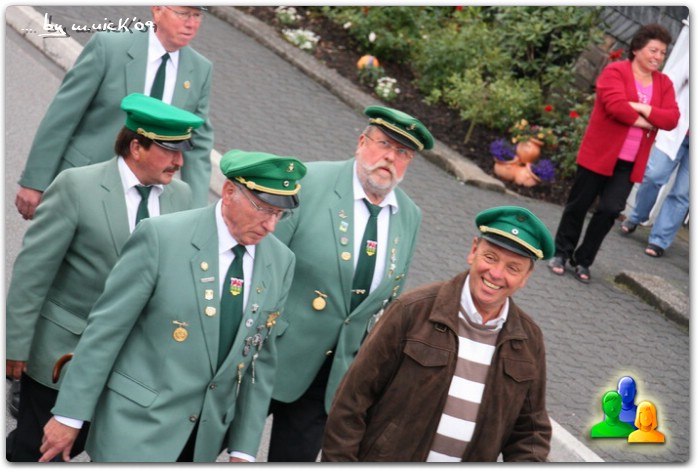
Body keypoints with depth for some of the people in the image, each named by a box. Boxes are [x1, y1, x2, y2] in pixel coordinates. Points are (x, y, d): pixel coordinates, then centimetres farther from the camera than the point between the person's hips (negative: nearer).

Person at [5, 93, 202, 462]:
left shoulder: (181, 196, -2)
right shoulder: (76, 186, -17)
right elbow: (32, 270, -14)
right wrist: (16, 346, -12)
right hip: (61, 348, -4)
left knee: (73, 442, 13)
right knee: (38, 446, 8)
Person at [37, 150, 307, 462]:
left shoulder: (280, 262, 1)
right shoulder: (161, 237, -13)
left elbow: (261, 359, 6)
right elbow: (105, 328, -10)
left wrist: (243, 449, 6)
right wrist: (69, 415, -9)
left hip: (206, 436, 4)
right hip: (137, 424, -4)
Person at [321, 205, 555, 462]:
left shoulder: (529, 340, -3)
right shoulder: (414, 310, -15)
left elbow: (530, 431, 6)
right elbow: (353, 400, -12)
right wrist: (337, 460, -13)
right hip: (386, 459, -3)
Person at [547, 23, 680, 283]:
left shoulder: (664, 84, 8)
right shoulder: (615, 71, -9)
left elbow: (672, 119, -4)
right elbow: (616, 105, -24)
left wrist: (643, 108, -19)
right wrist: (645, 122, -13)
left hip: (629, 163, 4)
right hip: (599, 154, -4)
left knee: (610, 209, -2)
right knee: (578, 205, 6)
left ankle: (582, 260, 15)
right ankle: (561, 253, 24)